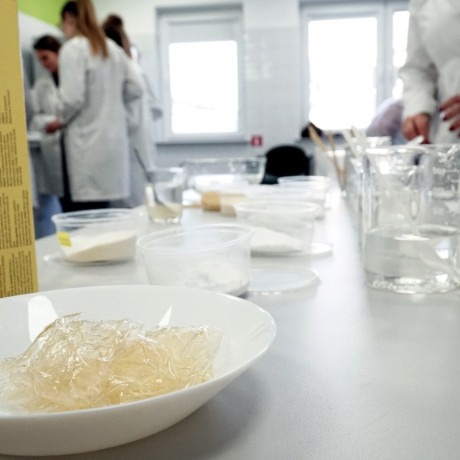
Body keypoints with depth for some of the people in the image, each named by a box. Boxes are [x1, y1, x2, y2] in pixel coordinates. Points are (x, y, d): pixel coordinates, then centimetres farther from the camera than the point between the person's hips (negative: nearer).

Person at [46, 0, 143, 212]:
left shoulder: (72, 48, -8)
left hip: (87, 143, -7)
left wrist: (61, 121, 2)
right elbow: (135, 89, 12)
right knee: (102, 208, 12)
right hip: (114, 137, 7)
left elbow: (73, 97, -15)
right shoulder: (112, 47, 12)